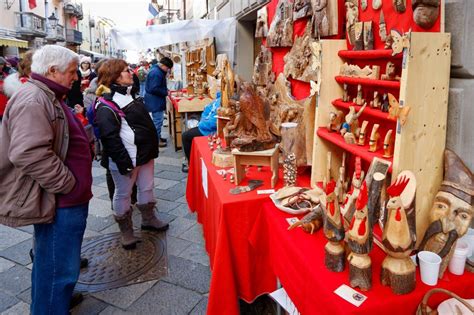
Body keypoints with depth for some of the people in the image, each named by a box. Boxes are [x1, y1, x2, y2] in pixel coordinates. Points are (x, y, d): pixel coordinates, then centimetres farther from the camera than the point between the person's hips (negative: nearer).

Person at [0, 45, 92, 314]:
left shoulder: (47, 97, 16)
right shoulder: (33, 100, -20)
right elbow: (30, 155, -31)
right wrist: (69, 185, -23)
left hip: (64, 199, 11)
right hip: (58, 202, -11)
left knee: (54, 261, 26)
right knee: (57, 268, 2)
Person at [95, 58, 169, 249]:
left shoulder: (127, 95, 14)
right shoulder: (106, 104, -17)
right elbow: (110, 137, -22)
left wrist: (152, 150, 19)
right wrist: (125, 163, -22)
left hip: (145, 154, 9)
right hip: (125, 159, -9)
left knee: (147, 188, 19)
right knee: (123, 194, 7)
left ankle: (148, 219, 38)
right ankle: (126, 231, 23)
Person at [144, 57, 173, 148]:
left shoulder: (158, 71, 11)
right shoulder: (156, 73, -23)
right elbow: (154, 89, -27)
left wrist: (166, 90, 6)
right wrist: (166, 92, -17)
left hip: (157, 100, 11)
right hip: (155, 101, -11)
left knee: (158, 120, 18)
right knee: (157, 121, -4)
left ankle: (158, 137, 29)